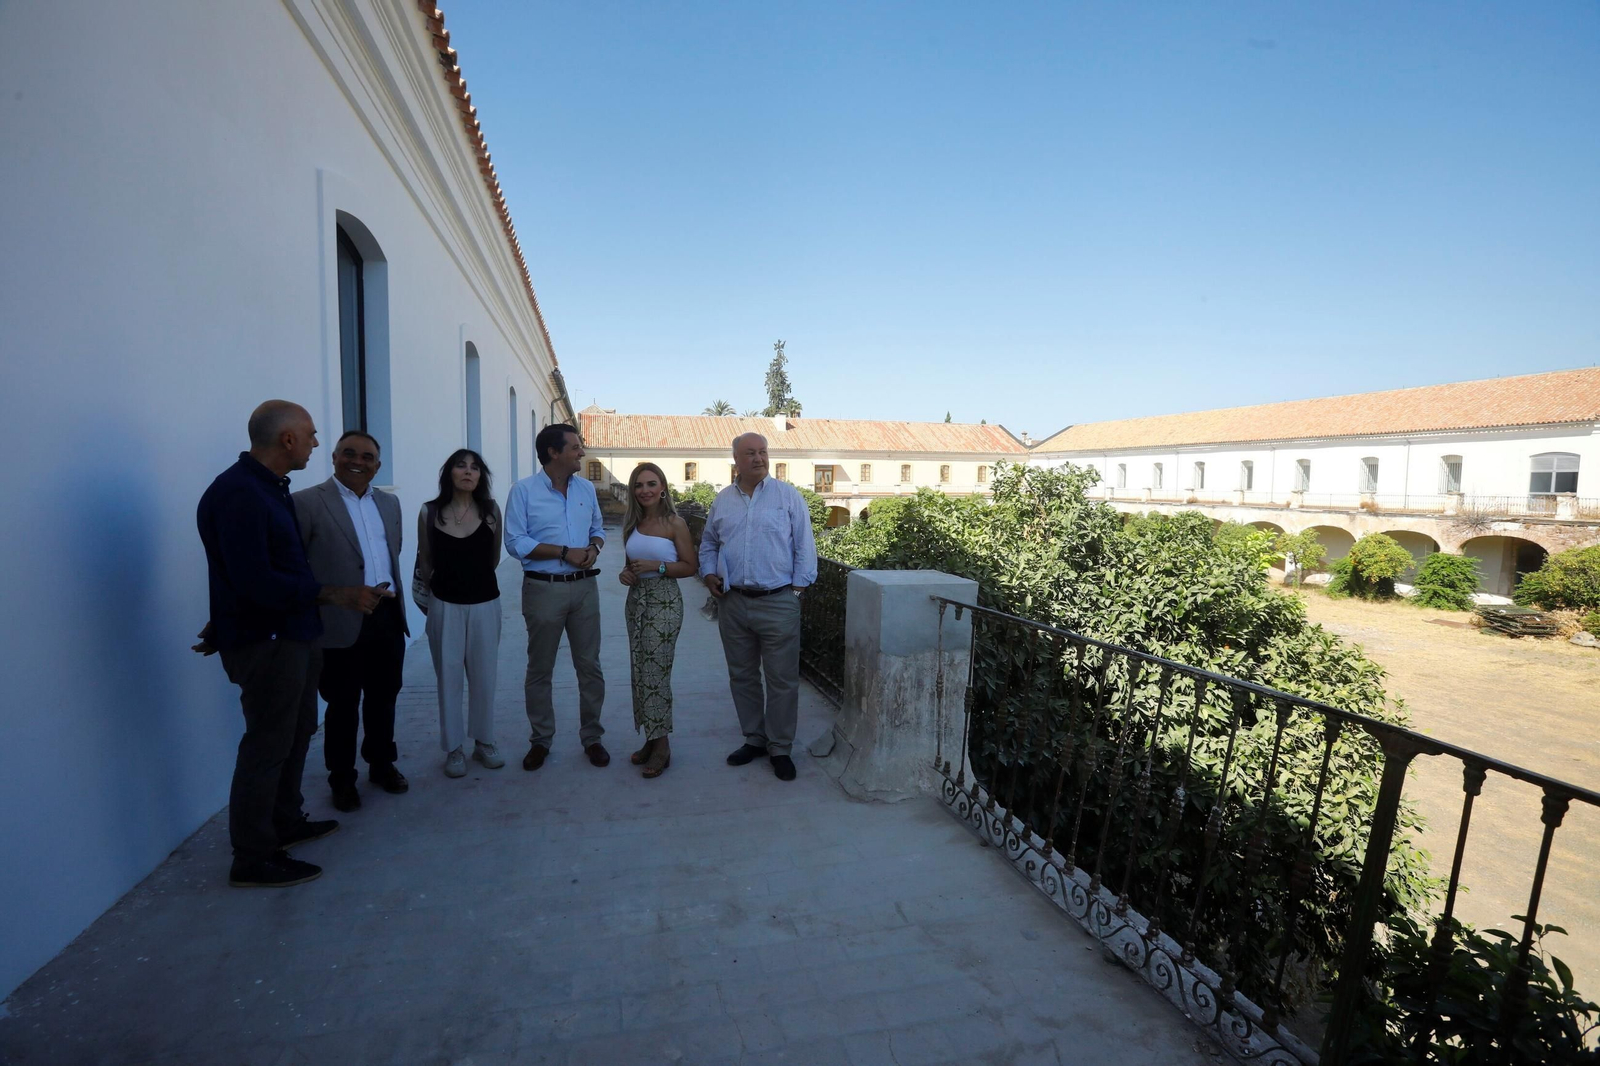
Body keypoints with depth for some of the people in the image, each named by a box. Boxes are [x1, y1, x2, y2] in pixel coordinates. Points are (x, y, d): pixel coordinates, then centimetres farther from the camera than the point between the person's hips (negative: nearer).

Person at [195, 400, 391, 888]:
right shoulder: (237, 494, -22)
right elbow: (255, 581, -27)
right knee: (267, 746, 1)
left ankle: (286, 822, 38)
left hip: (292, 635, 10)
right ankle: (252, 860, 16)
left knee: (296, 733, 21)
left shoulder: (269, 487, 10)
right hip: (265, 643, -10)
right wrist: (334, 594, -24)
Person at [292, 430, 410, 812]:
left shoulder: (389, 503, 11)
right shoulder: (307, 502, -8)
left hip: (388, 617, 5)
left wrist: (398, 604, 15)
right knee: (343, 706, 9)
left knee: (383, 699, 17)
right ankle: (342, 780, 26)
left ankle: (382, 764, 35)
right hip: (342, 622, -5)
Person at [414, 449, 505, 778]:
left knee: (484, 675, 9)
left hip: (485, 603, 1)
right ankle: (453, 748, 21)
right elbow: (425, 561, 8)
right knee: (449, 676, 7)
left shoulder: (491, 509, -5)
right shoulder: (430, 512, -5)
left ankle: (484, 741, 25)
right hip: (445, 605, 0)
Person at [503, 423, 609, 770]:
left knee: (589, 665, 8)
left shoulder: (586, 488, 8)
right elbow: (515, 542, -11)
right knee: (539, 670, 9)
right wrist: (565, 552, -16)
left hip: (584, 587, 3)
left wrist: (594, 549, -8)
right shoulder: (524, 491, -6)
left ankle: (592, 737, 22)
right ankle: (540, 741, 25)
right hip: (543, 589, -3)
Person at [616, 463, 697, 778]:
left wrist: (657, 566, -19)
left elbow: (690, 566, -8)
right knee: (640, 672, 9)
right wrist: (625, 573, 1)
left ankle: (661, 746, 6)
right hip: (636, 600, 6)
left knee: (656, 672, -6)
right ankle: (650, 739, 22)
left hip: (664, 601, -6)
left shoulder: (675, 523, -8)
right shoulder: (632, 523, 10)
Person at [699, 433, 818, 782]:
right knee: (742, 677, 14)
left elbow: (804, 545, -1)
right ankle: (754, 740, 30)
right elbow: (708, 544, 21)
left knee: (782, 680, 1)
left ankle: (780, 749, 16)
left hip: (778, 602, -4)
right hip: (733, 603, 4)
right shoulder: (722, 500, 10)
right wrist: (709, 573, 5)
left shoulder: (788, 495, 0)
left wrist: (799, 586, -6)